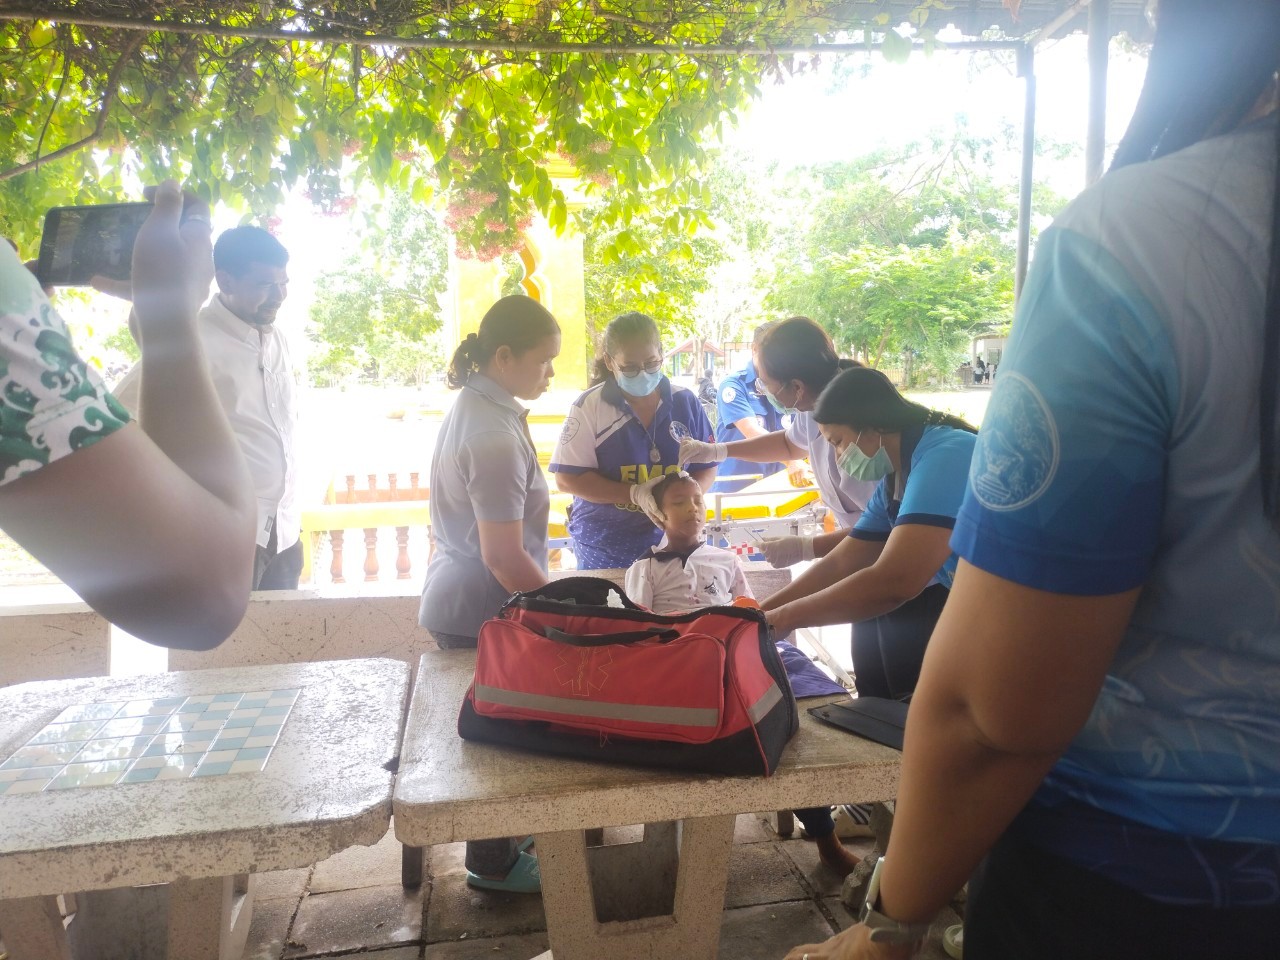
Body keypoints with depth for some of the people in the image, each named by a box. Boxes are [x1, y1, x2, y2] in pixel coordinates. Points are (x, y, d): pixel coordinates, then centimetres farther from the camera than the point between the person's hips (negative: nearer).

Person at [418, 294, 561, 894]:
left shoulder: (475, 407, 7)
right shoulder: (494, 435, -25)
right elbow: (505, 556, -26)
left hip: (461, 597, 9)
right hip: (482, 613, -9)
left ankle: (499, 841, 38)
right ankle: (493, 864, 26)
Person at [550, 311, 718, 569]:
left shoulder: (686, 403, 0)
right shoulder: (589, 407, -9)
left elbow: (707, 467, 6)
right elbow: (567, 478, -12)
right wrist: (635, 494, -22)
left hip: (671, 546, 2)